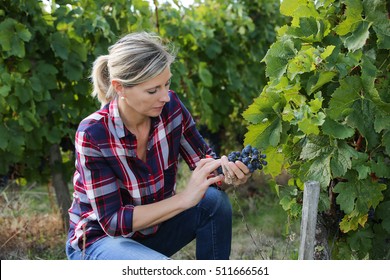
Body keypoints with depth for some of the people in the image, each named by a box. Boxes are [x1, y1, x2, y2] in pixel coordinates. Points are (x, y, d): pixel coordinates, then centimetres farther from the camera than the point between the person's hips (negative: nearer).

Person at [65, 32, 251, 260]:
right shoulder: (93, 134, -26)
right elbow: (112, 221, -25)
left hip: (151, 228, 6)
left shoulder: (170, 107, -13)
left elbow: (203, 158, -1)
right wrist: (184, 198, -34)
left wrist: (227, 169, -26)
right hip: (99, 239, -6)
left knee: (215, 200, -21)